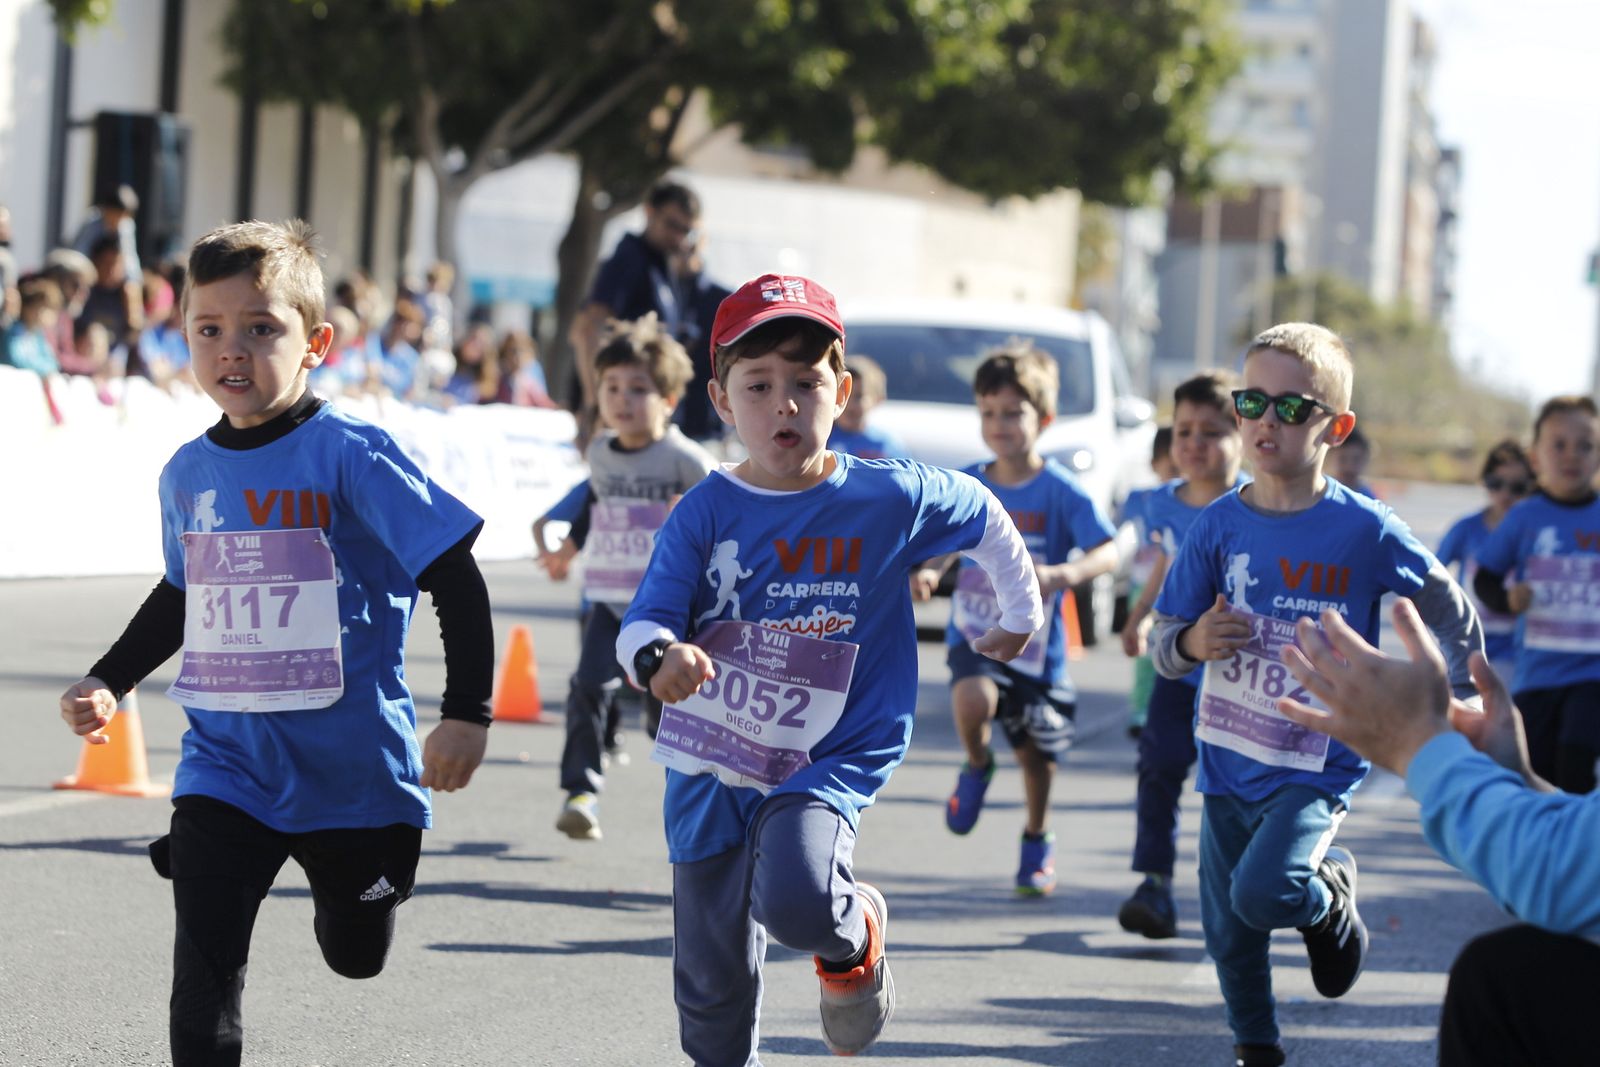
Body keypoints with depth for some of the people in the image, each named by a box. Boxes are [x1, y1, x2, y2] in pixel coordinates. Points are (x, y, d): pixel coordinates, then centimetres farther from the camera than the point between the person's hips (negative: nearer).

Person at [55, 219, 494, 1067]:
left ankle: (339, 873, 55)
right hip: (226, 766, 3)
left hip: (353, 766, -3)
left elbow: (456, 581, -13)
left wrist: (467, 712, -18)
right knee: (203, 973, -12)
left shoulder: (351, 456, -15)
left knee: (356, 956, 21)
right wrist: (108, 682, 14)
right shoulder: (188, 473, 3)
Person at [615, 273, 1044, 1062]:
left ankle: (855, 938, 6)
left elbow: (982, 514, 13)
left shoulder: (890, 500, -6)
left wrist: (1022, 610, 25)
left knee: (796, 899, -30)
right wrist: (659, 655, -37)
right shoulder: (705, 513, -7)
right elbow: (643, 623, -13)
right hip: (712, 769, 2)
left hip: (827, 762, -2)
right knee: (713, 985, 8)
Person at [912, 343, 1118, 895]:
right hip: (974, 631, 1)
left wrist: (1061, 574, -40)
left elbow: (1107, 552, -20)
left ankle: (1037, 841, 41)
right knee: (973, 700, -31)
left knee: (1035, 752, 14)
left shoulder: (1060, 491, -13)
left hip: (1035, 642, -1)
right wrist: (929, 571, -13)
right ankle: (976, 767, 4)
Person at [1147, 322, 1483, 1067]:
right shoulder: (1219, 526, -3)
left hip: (1316, 768, -4)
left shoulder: (1365, 531, -11)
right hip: (1228, 762, 4)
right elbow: (1162, 647, 2)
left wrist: (1464, 699, 9)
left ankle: (1330, 893, 8)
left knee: (1263, 894, -26)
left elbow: (1450, 610, 4)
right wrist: (1191, 642, -20)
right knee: (1228, 936, 10)